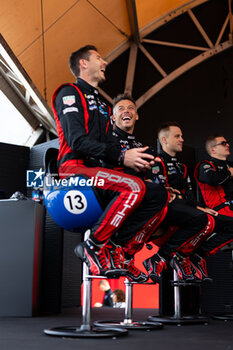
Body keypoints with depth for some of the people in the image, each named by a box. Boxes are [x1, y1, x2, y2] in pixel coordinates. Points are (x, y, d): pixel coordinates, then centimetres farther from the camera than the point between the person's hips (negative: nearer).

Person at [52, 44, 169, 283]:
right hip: (74, 168, -8)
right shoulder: (69, 93, 2)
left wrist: (137, 159, -1)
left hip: (98, 170, 8)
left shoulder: (101, 105, 29)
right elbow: (77, 140, -13)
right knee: (134, 187, -32)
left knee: (160, 195, -7)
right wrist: (121, 156, -18)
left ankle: (115, 248, -10)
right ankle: (93, 246, -20)